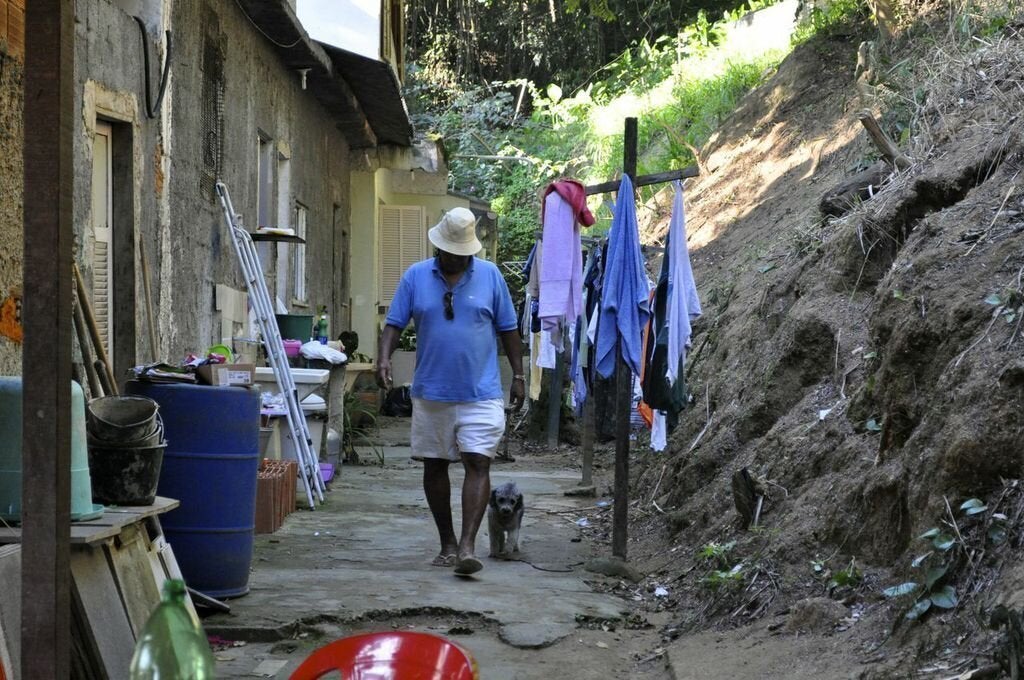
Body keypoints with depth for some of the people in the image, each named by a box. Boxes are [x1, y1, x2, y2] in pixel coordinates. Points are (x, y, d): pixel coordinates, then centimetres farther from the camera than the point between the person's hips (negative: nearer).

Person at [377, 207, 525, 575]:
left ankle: (467, 545, -14)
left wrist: (518, 375, 6)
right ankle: (447, 543, 20)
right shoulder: (415, 276, 3)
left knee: (478, 463, -11)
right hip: (431, 391, 2)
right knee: (434, 465, 8)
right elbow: (394, 323, 2)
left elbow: (508, 329, 8)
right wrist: (384, 358, -15)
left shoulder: (490, 275, 3)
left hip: (480, 393, -2)